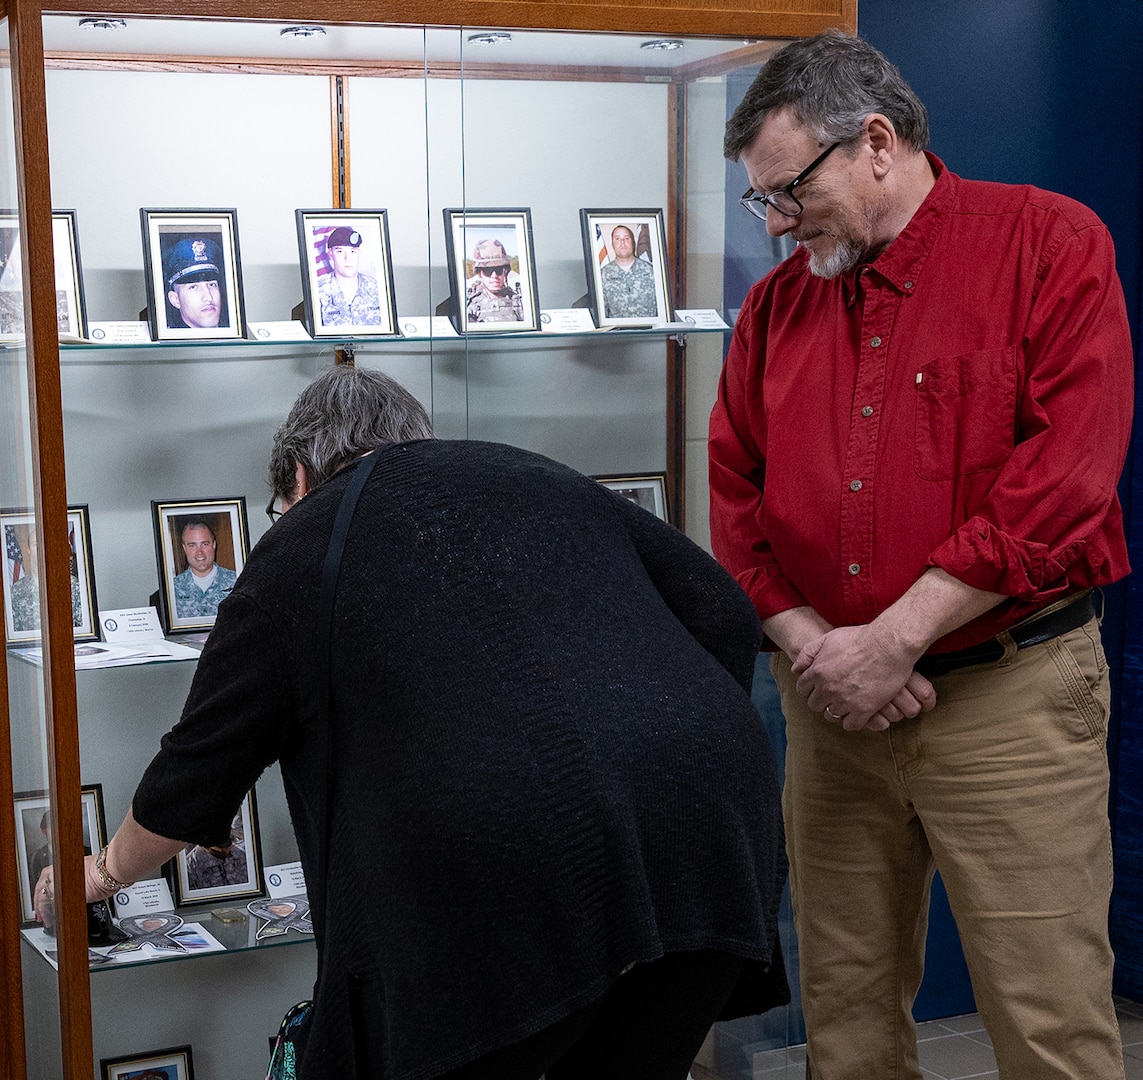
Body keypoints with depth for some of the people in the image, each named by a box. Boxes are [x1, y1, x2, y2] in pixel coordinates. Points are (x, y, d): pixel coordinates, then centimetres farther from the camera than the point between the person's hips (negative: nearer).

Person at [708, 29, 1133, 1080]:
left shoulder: (1049, 242, -5)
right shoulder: (776, 303, 11)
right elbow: (735, 492, 10)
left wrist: (892, 639, -16)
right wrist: (808, 642, -8)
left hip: (1009, 694, -4)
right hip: (832, 703, 5)